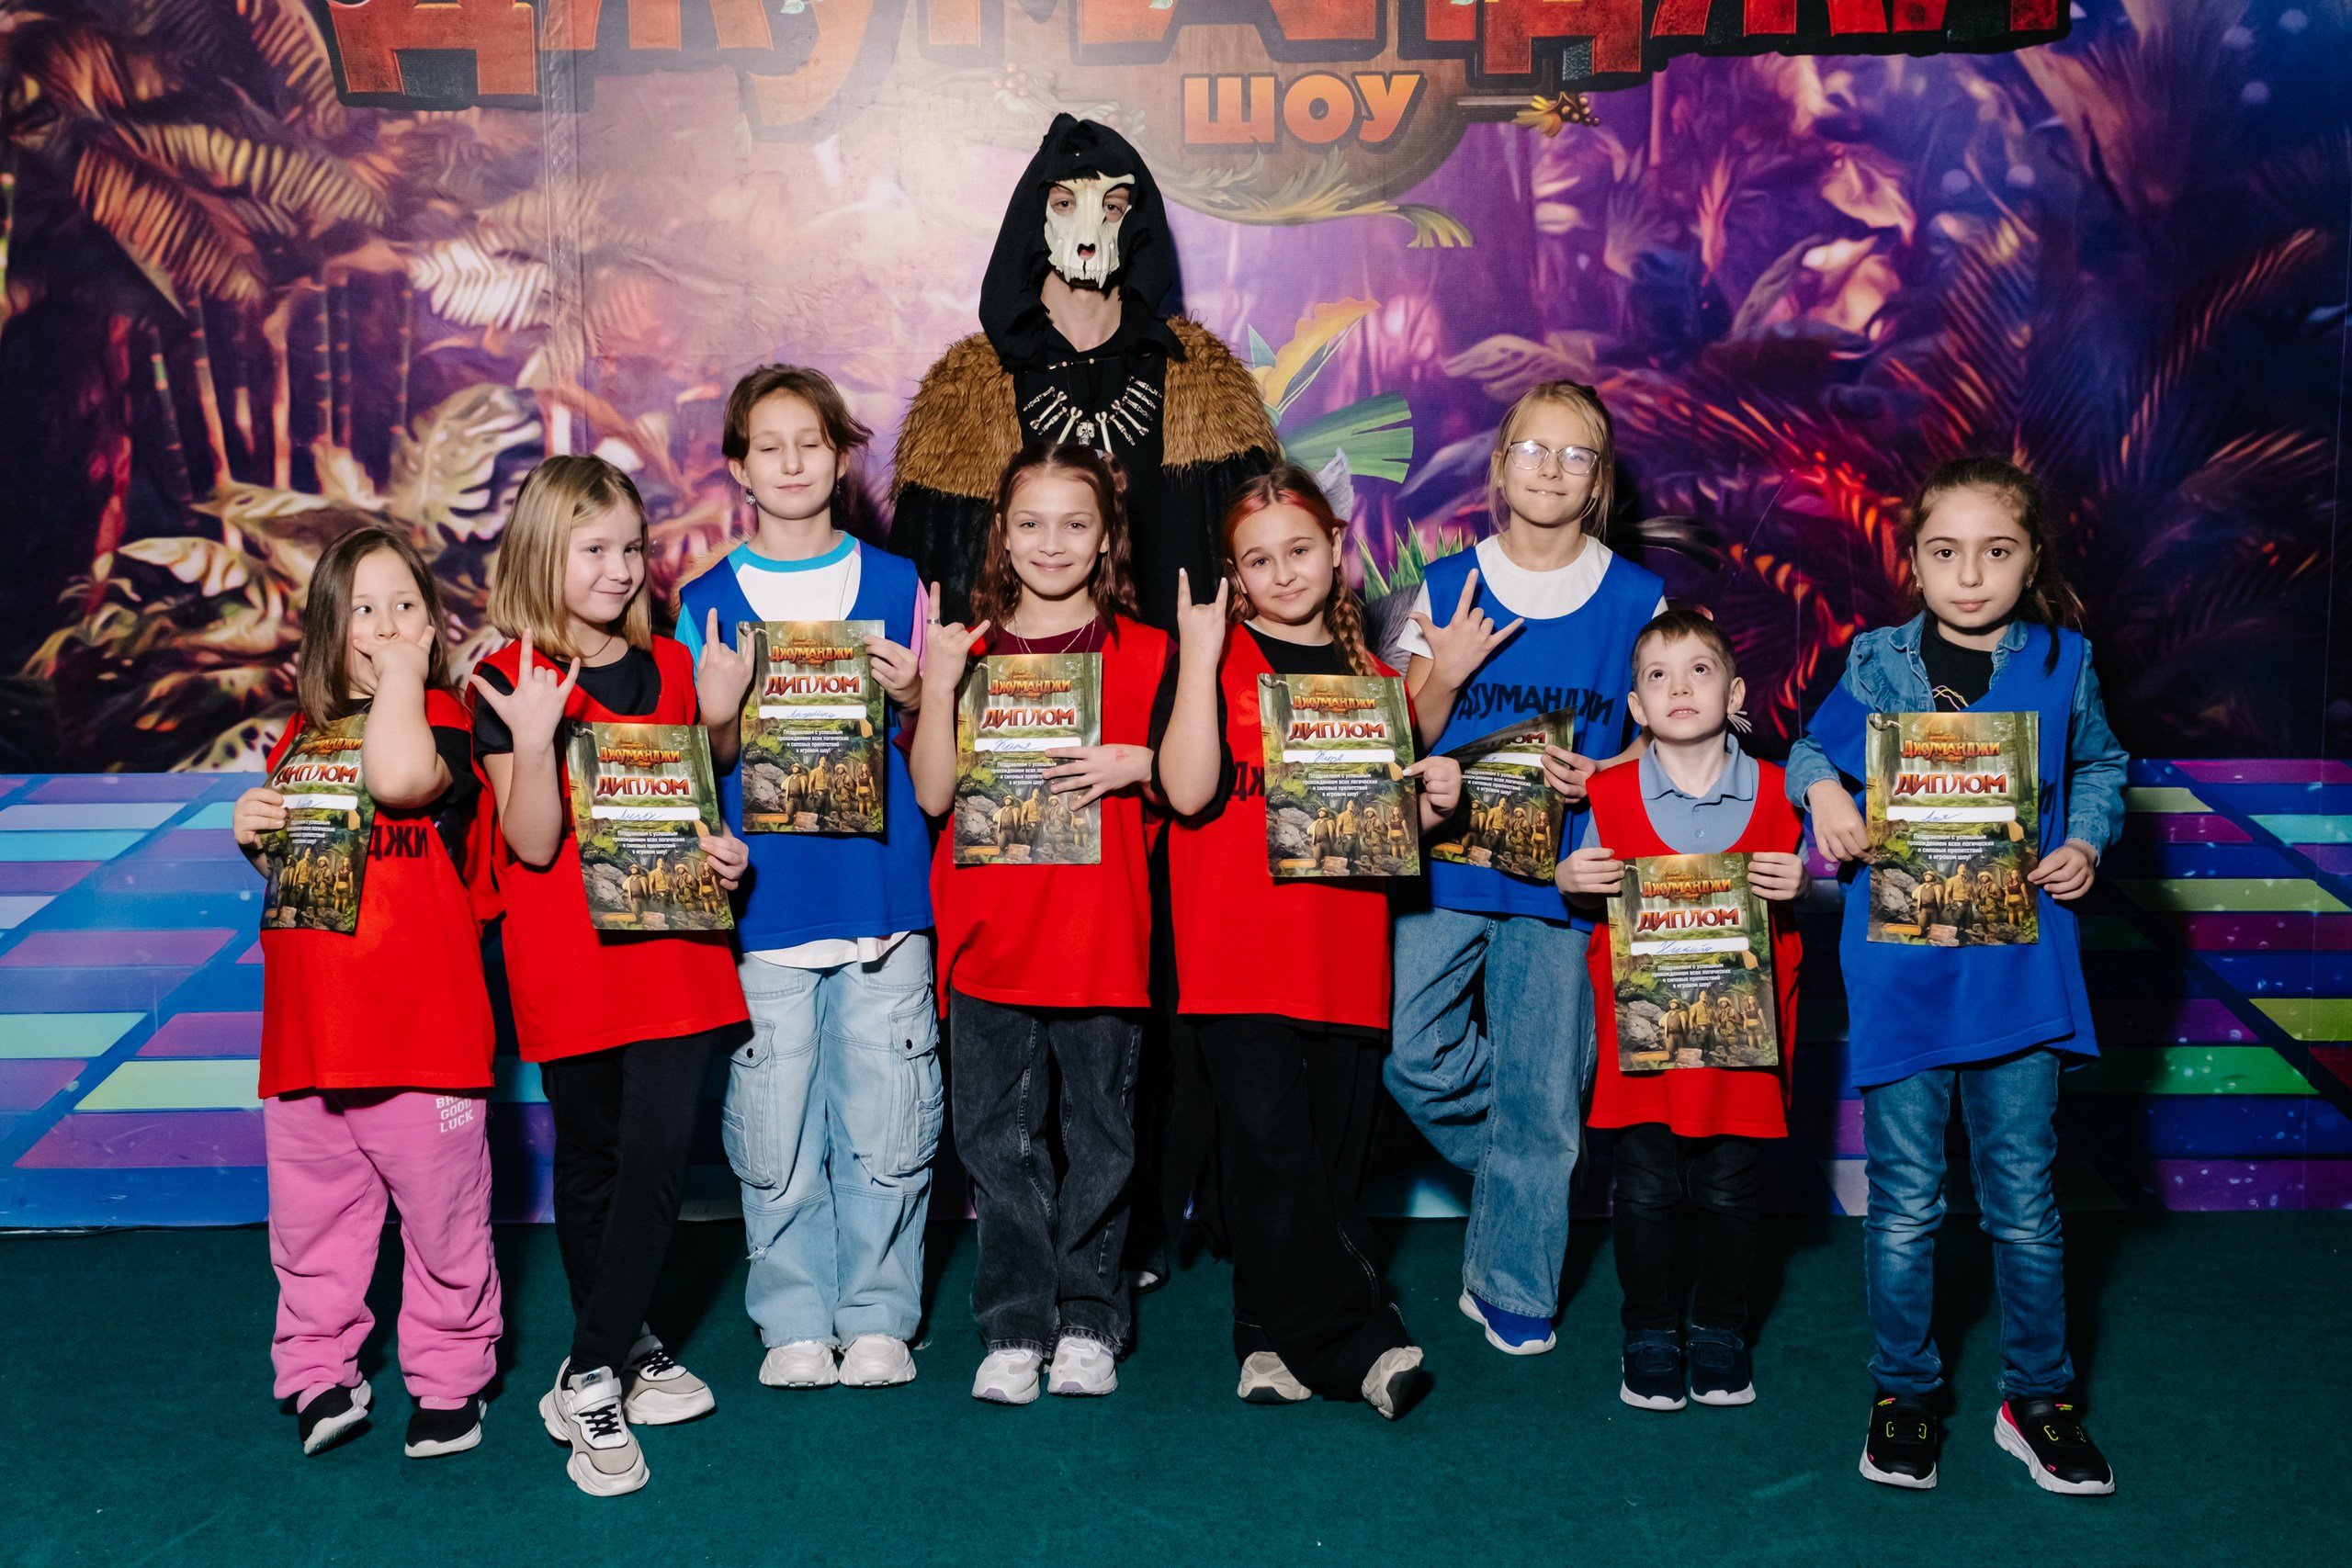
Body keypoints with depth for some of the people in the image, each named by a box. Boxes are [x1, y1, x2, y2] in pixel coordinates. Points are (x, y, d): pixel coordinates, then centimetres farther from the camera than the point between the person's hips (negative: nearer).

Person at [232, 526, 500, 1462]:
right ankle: (320, 1374, 29)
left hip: (423, 1026, -4)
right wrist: (254, 834, -1)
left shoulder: (440, 717, -4)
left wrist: (403, 674, -16)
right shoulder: (303, 735, 11)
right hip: (310, 1028, 5)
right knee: (312, 1218, 13)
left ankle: (450, 1376, 24)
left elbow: (402, 778, -29)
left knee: (442, 1215, 7)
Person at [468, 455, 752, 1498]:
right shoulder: (509, 684, -5)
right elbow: (534, 845, -11)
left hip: (672, 945, 3)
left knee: (659, 1149, -5)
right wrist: (535, 739, -26)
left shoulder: (669, 668, 9)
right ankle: (617, 1350, 23)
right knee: (590, 1157, 8)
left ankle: (593, 1377, 5)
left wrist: (721, 850, -1)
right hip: (566, 958, -3)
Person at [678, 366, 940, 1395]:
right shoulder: (709, 603, 7)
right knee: (774, 1126, 3)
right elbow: (705, 771, 6)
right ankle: (795, 1321, 17)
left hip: (883, 893, 0)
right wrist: (716, 716, -14)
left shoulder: (897, 585, 7)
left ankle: (878, 1314, 16)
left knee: (886, 1120, 1)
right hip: (764, 900, 0)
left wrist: (912, 697, -10)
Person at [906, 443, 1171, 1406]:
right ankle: (1016, 1327, 15)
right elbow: (933, 793, 0)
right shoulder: (968, 649, 7)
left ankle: (1088, 1320, 19)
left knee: (1099, 1131, 7)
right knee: (998, 1135, 5)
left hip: (1104, 935, -1)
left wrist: (1132, 766, -13)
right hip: (989, 932, 1)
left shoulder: (1143, 652, 5)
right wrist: (938, 687, -11)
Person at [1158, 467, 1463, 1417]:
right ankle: (1357, 1342, -7)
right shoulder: (1218, 660, 3)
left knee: (1334, 1158, 4)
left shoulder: (1373, 679, 17)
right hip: (1240, 958, -4)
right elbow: (1189, 792, -13)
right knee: (1273, 1151, -13)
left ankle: (1277, 1339, 16)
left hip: (1346, 964, 4)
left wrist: (1433, 803, 0)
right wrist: (1200, 654, -14)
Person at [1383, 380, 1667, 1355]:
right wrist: (1446, 675, -13)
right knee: (1413, 1061, -7)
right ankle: (1529, 1186, 22)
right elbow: (1409, 743, 6)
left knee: (1536, 1091, 2)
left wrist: (1600, 779, -12)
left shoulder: (1637, 600, 3)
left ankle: (1514, 1286, 19)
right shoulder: (1447, 588, 5)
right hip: (1446, 857, 1)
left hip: (1561, 869, -1)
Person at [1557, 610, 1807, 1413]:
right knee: (1644, 1185, 4)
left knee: (1728, 1187, 8)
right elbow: (1588, 892, 11)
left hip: (1739, 1025, 0)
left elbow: (1791, 886, 9)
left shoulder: (1772, 791, 0)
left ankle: (1722, 1333, 26)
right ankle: (1649, 1334, 20)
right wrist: (1574, 879, -11)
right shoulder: (1610, 792, 0)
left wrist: (1796, 885, -13)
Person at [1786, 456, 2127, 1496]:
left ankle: (2038, 1398, 26)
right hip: (1900, 969, -1)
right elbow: (1814, 748, 14)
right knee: (1904, 1200, 7)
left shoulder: (2061, 665, 2)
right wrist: (1822, 791, -8)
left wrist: (2086, 842, -1)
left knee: (2023, 1198, 9)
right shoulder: (1876, 664, 0)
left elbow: (2100, 765, 16)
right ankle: (1904, 1393, 23)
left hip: (2019, 968, 1)